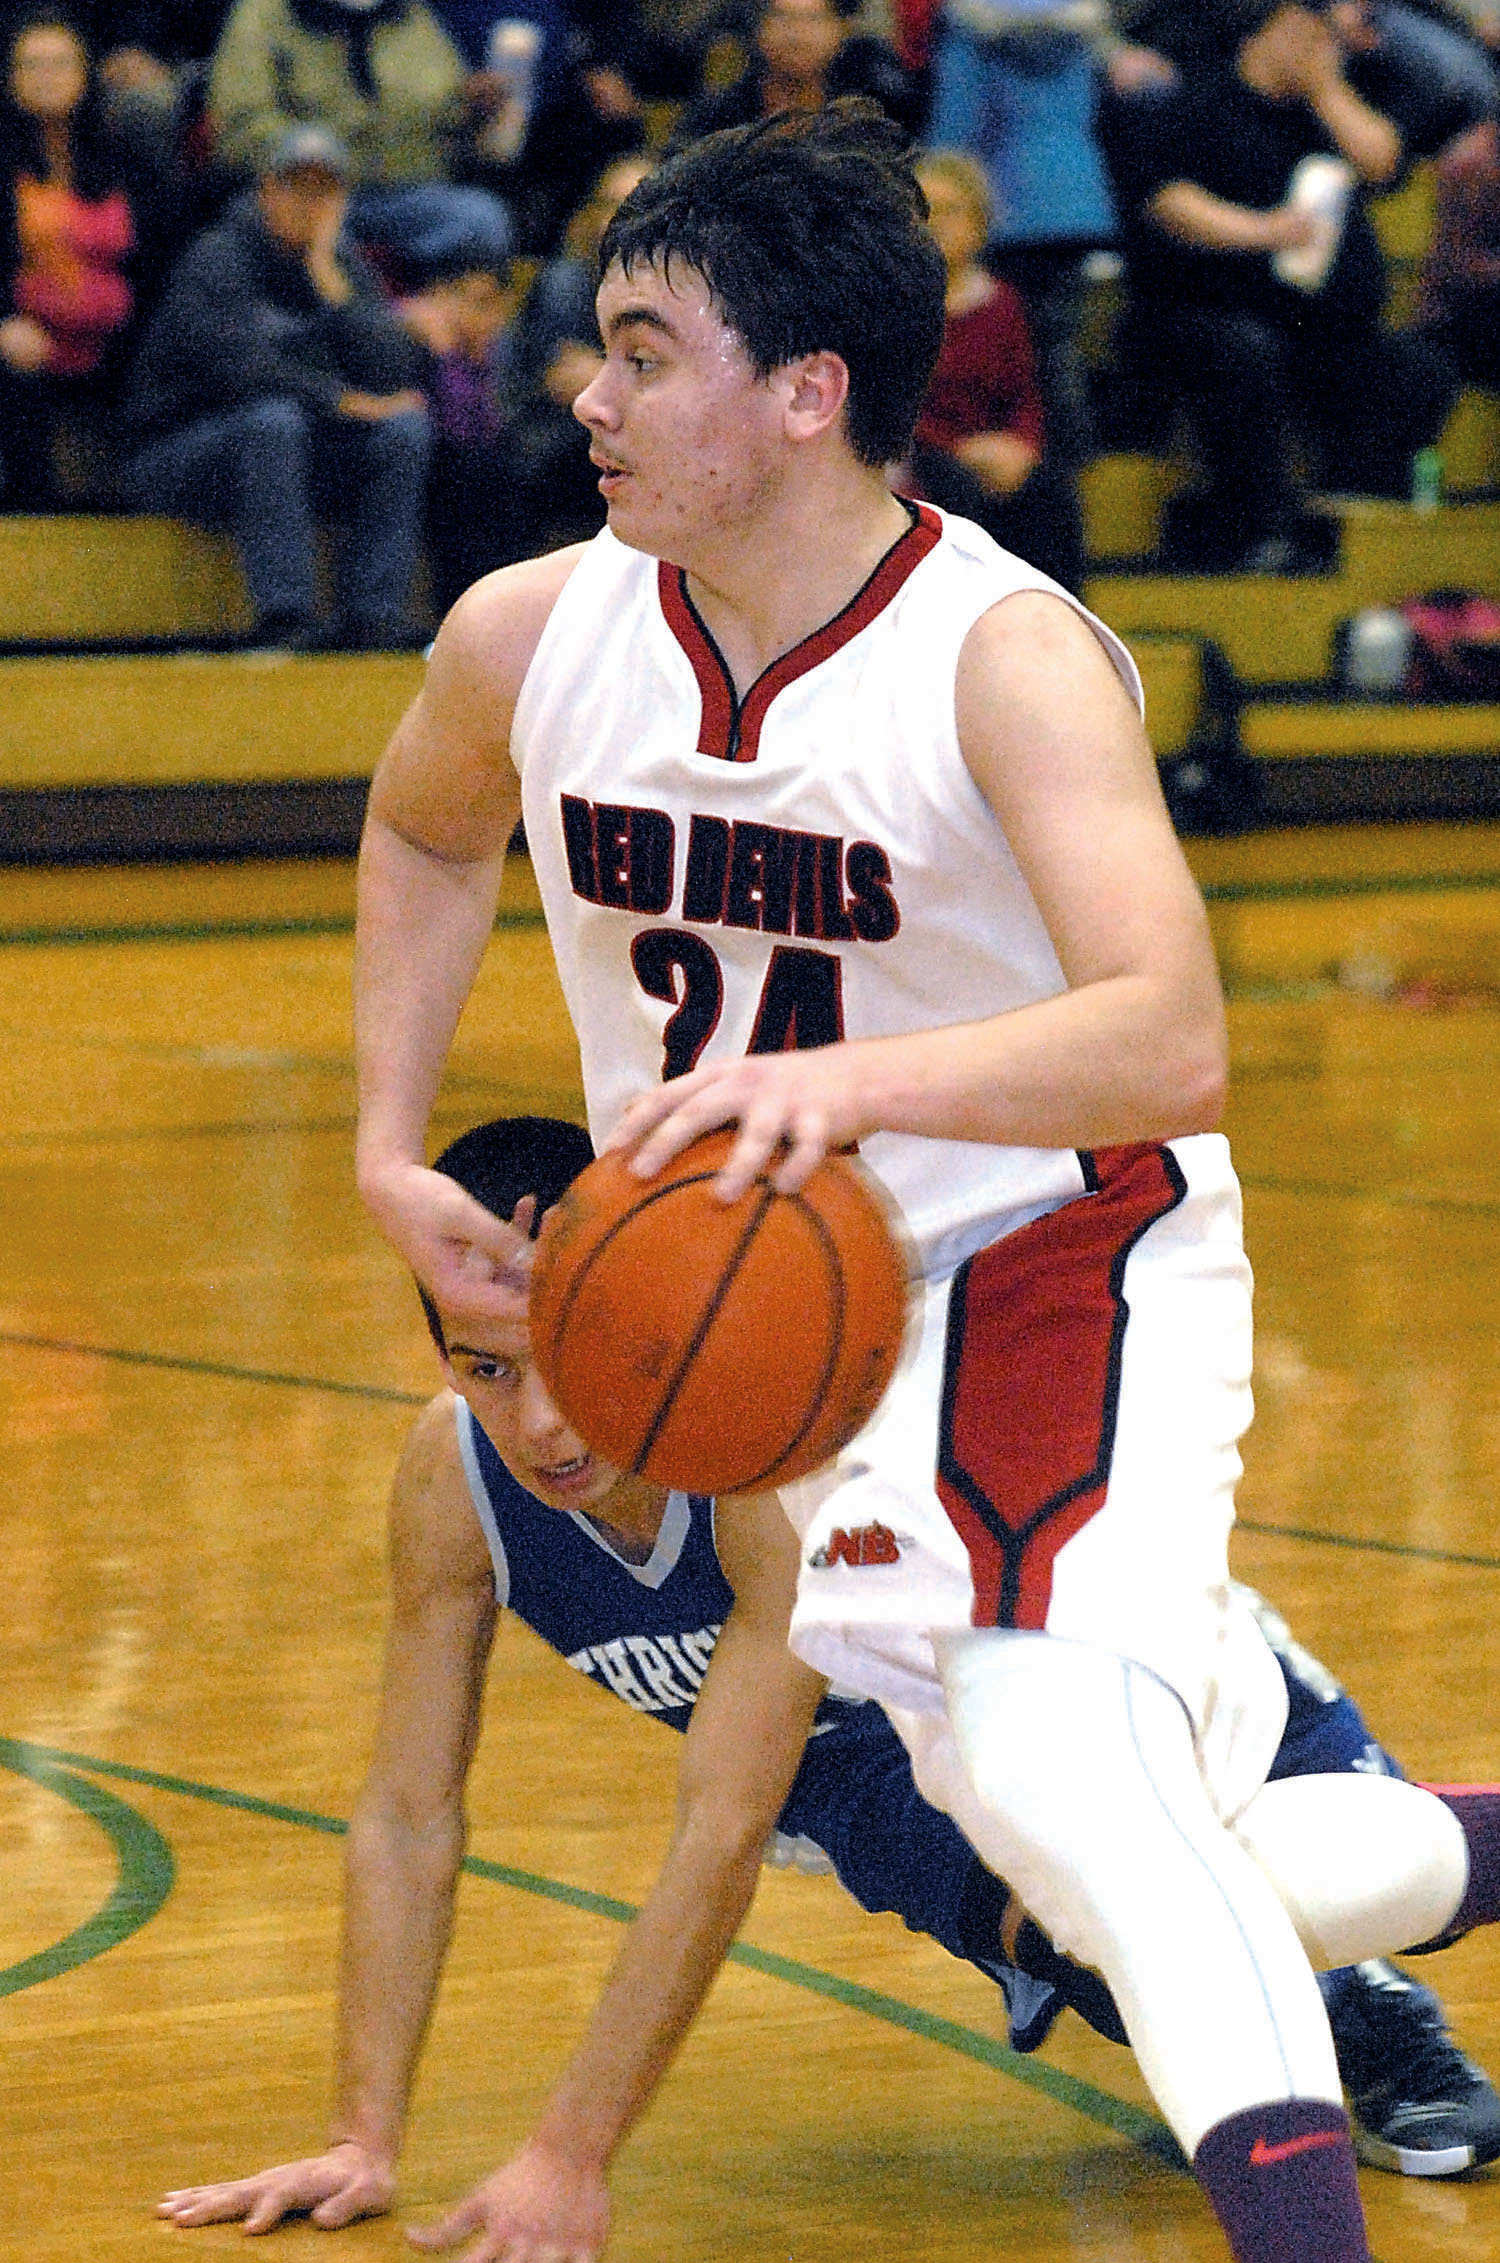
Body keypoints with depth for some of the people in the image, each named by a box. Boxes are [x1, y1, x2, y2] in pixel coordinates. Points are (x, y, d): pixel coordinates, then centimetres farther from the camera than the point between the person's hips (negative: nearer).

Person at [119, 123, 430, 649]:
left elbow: (395, 376, -7)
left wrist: (332, 285, -16)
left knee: (404, 427, -13)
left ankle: (372, 617, -22)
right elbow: (240, 367, -28)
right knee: (273, 418, -35)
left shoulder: (345, 265, 5)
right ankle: (282, 618, -39)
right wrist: (340, 400, -22)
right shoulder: (216, 259, -14)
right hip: (177, 458, -6)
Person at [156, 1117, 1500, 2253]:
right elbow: (407, 1820, -10)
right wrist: (366, 2143, -15)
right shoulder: (455, 1477, -21)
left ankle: (1362, 1998, 9)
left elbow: (724, 1834, -38)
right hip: (860, 1780, 5)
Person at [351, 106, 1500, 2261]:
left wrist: (848, 1077, -50)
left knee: (1059, 1758, -31)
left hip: (1066, 1259, -6)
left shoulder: (1011, 660, -24)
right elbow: (424, 833, 18)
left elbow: (1172, 1038, -37)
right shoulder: (529, 640, -7)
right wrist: (390, 1152, 8)